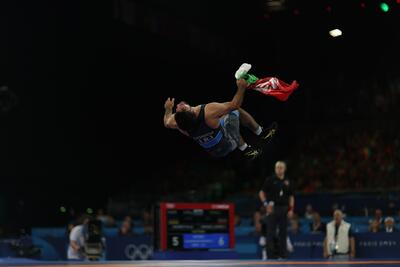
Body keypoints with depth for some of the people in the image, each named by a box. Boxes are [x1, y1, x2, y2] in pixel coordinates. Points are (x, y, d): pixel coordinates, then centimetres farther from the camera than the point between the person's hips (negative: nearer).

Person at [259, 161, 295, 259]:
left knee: (283, 232, 4)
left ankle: (283, 253, 10)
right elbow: (261, 193, 1)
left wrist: (291, 209, 6)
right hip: (272, 208, -3)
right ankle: (271, 253, -3)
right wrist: (266, 204, -11)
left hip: (284, 209, 3)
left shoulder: (287, 182, 11)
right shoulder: (270, 180, 0)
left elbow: (291, 196, 16)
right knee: (271, 232, -5)